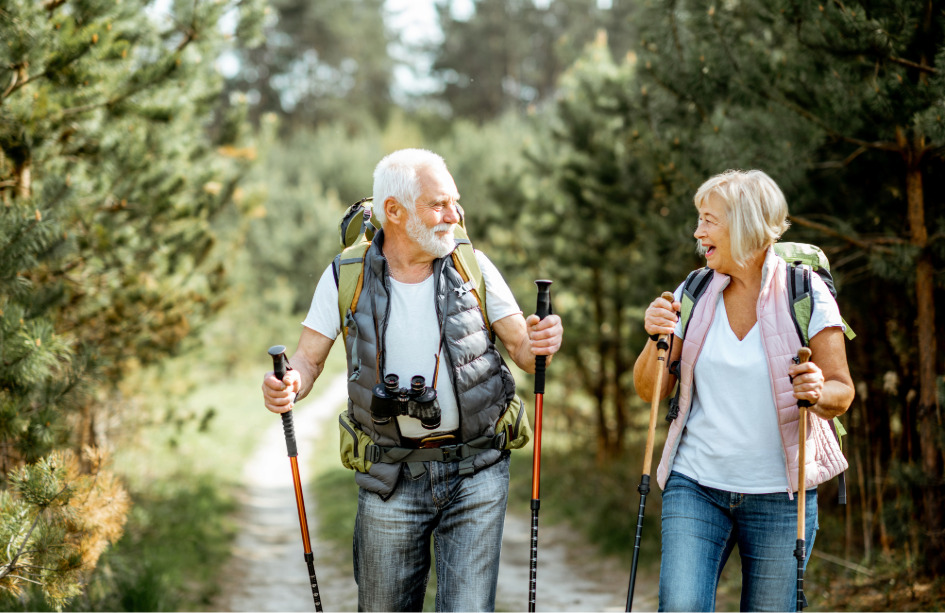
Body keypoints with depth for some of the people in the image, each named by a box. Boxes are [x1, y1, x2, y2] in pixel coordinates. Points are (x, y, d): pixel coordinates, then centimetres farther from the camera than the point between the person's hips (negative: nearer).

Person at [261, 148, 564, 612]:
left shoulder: (474, 267, -2)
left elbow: (523, 351, 0)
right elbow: (309, 359, -1)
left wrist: (541, 343, -23)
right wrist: (286, 386, -24)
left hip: (476, 472, 0)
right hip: (392, 478, 0)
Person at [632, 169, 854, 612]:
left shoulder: (806, 294, -5)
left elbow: (842, 392, -2)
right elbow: (650, 391, 6)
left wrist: (819, 392, -24)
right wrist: (657, 339, -12)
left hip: (779, 492, -2)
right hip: (696, 485, 2)